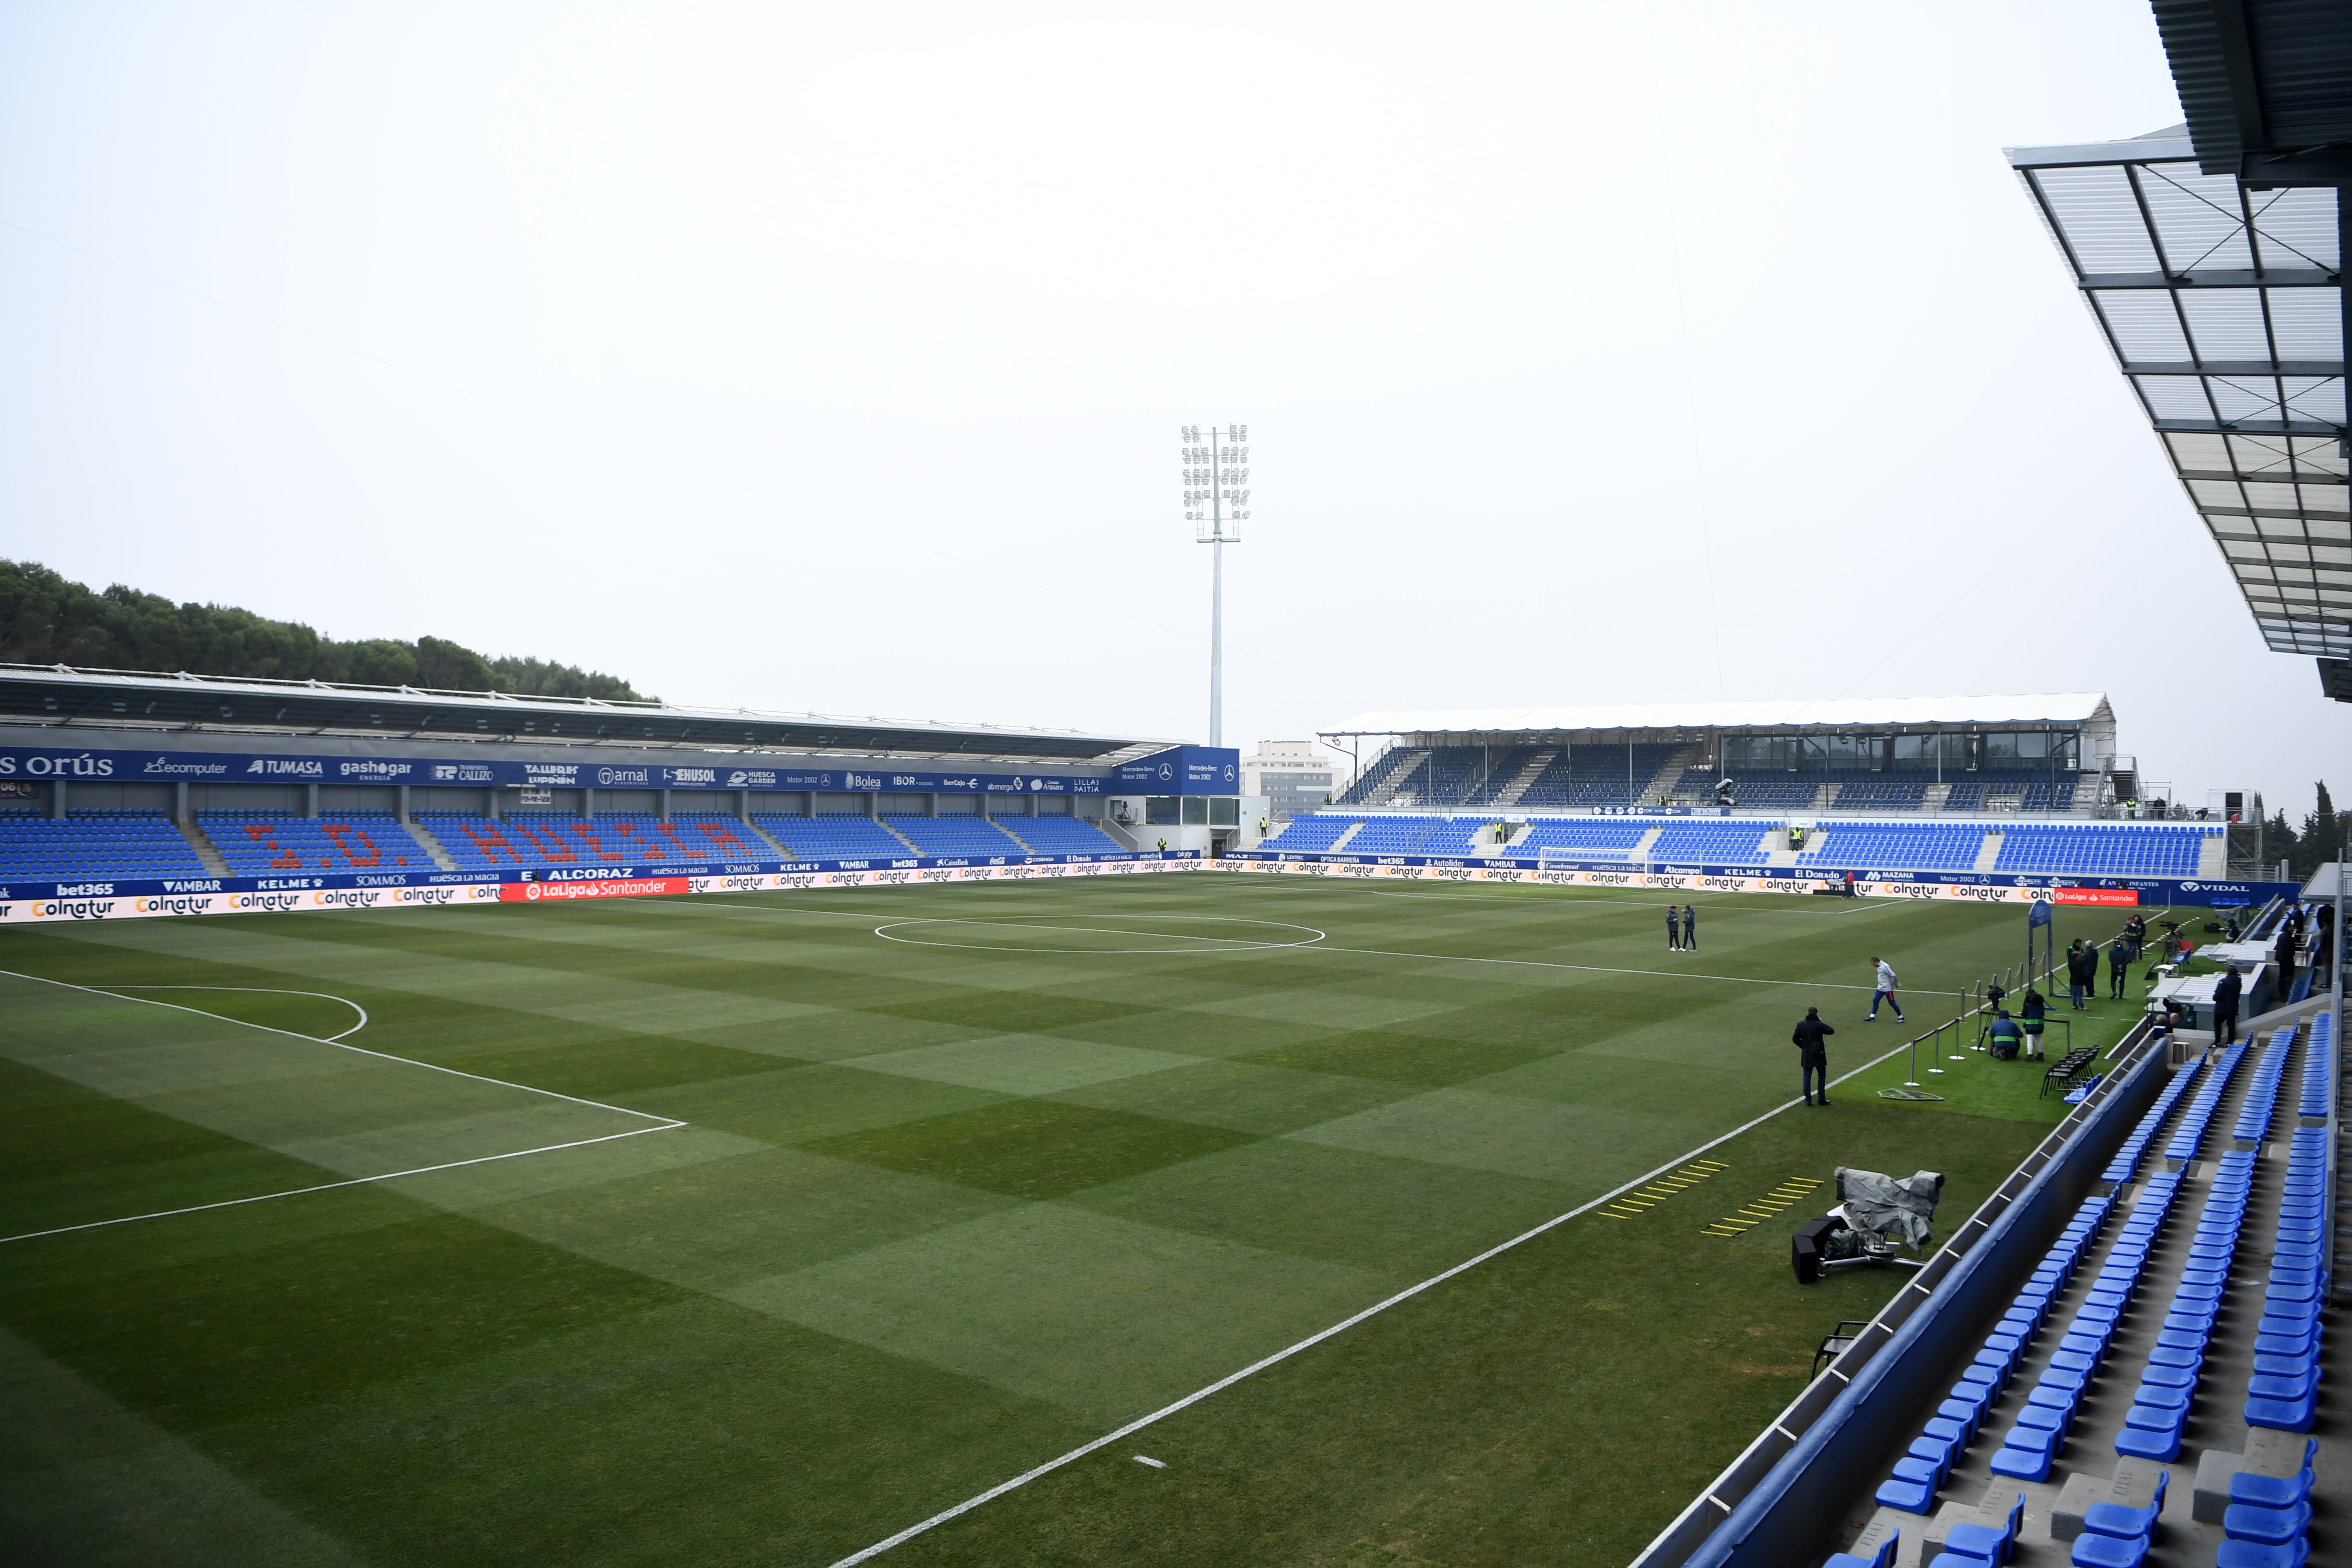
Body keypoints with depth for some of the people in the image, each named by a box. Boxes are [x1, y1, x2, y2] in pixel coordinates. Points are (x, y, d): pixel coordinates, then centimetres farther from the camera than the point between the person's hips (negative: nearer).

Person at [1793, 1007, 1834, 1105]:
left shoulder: (1801, 1025, -5)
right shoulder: (1820, 1025, -14)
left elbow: (1795, 1039, 0)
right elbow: (1831, 1031, 0)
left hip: (1806, 1055, 2)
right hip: (1819, 1054, -2)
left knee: (1807, 1077, 9)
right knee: (1822, 1075, 13)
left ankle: (1808, 1100, 8)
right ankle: (1822, 1099, 14)